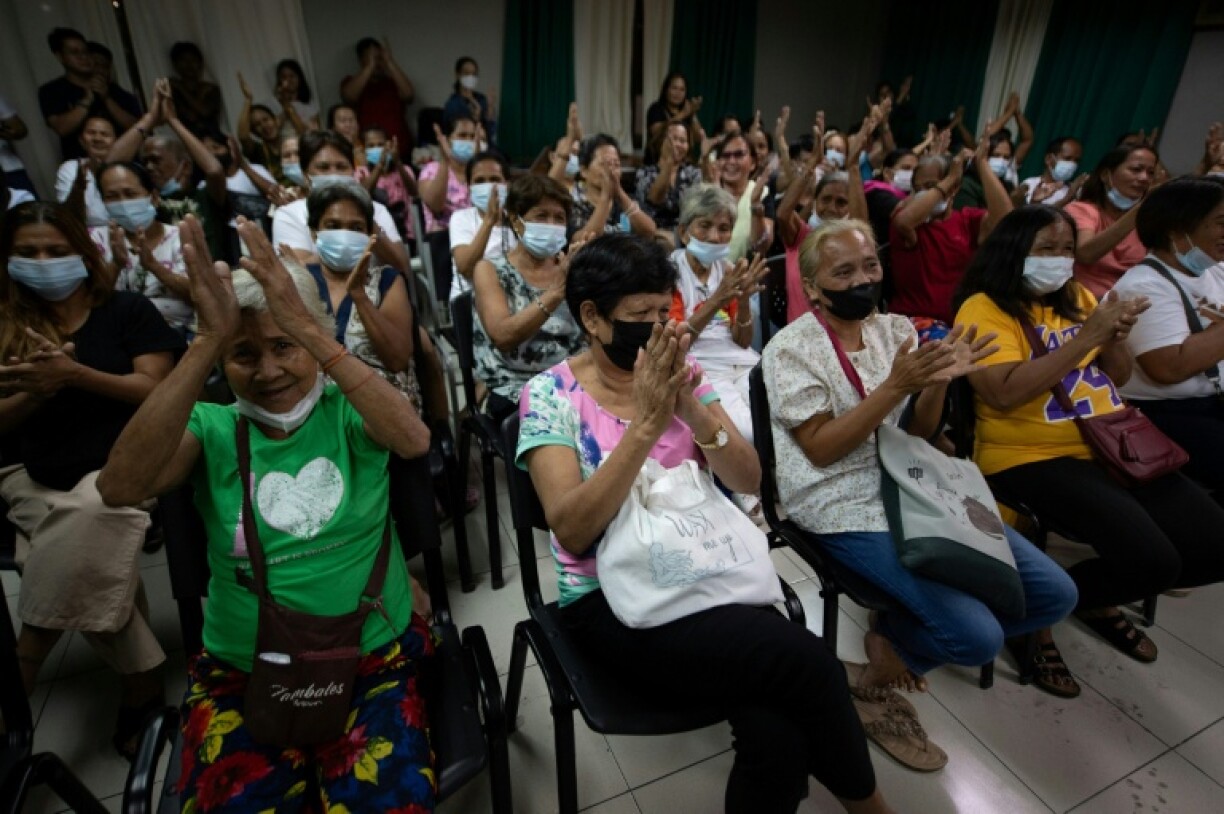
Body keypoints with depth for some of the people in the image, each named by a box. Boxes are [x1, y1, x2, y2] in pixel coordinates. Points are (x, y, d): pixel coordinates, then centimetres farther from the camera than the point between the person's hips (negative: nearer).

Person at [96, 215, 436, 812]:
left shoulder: (348, 412, -3)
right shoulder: (213, 428, 0)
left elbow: (413, 440, -24)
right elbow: (120, 488, -19)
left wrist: (307, 328, -30)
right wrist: (207, 343, -27)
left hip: (374, 660, -1)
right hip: (242, 671, 1)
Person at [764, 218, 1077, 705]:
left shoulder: (896, 329, 8)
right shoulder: (790, 350, -10)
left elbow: (919, 432, 9)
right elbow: (821, 450, -16)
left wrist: (938, 381, -11)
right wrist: (894, 386, -23)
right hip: (849, 511, -7)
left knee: (1055, 594, 4)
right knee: (977, 635, -19)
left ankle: (895, 639, 15)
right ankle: (891, 637, 15)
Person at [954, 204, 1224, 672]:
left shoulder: (1077, 297, 14)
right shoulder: (985, 308, -9)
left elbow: (1118, 378, 17)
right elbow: (1005, 392, -22)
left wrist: (1116, 338, -4)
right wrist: (1086, 337, -19)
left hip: (1113, 448, 8)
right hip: (1032, 459, -8)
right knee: (1151, 560, -23)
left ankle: (1099, 604, 23)